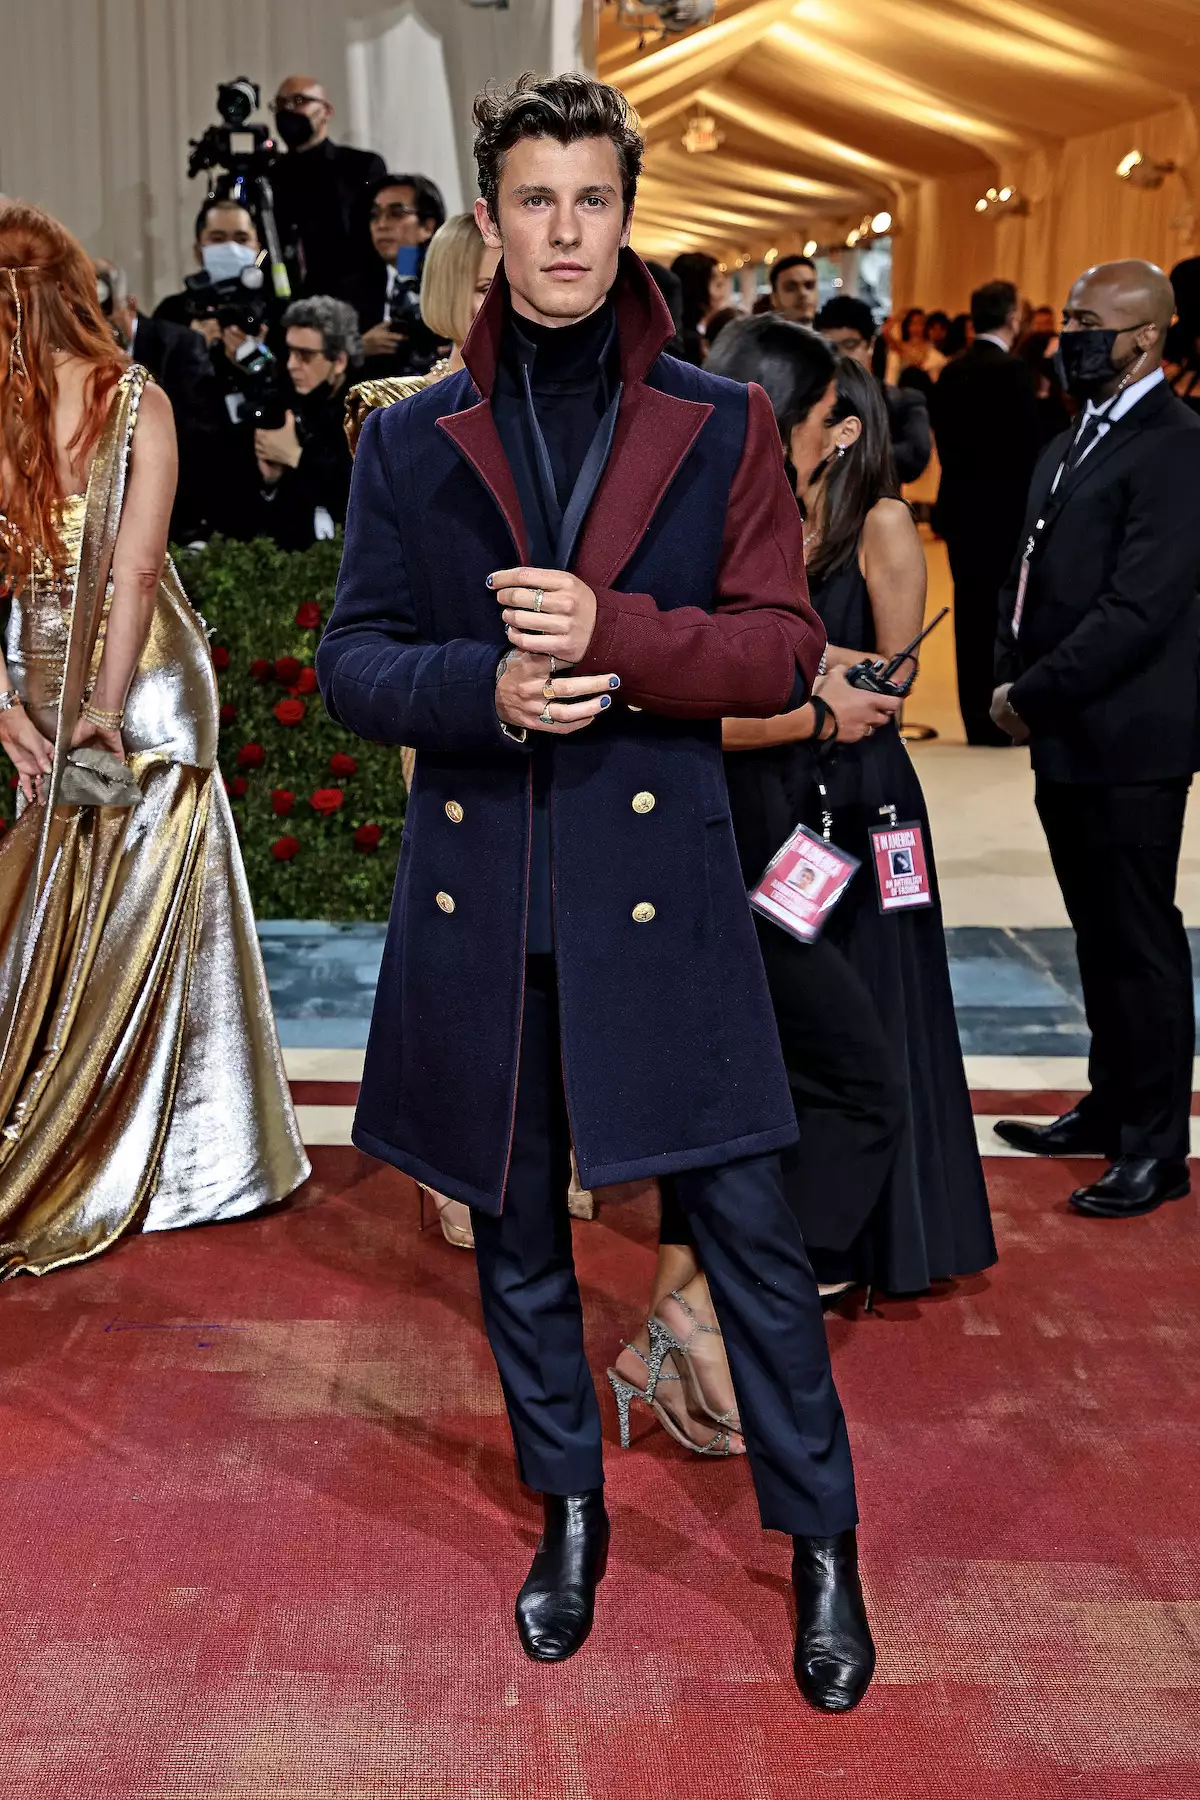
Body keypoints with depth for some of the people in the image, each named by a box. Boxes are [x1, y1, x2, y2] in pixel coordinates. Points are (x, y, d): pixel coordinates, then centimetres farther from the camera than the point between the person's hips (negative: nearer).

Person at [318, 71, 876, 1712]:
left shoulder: (721, 428, 3)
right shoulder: (409, 443, 5)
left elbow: (781, 649, -2)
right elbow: (350, 664, 4)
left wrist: (612, 629, -19)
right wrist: (482, 686, -17)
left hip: (659, 885, -2)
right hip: (476, 889, 2)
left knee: (748, 1224, 1)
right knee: (516, 1232, 14)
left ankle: (821, 1547, 19)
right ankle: (570, 1514, 34)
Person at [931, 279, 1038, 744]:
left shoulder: (952, 372, 8)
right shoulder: (1012, 370, -13)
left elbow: (945, 442, 11)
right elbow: (1026, 447, -15)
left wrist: (961, 483, 16)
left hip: (961, 508, 7)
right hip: (1003, 508, -7)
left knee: (972, 612, 9)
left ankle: (977, 719, 13)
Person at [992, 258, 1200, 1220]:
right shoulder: (1070, 447, 17)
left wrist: (1034, 695, -16)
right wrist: (1012, 676, 4)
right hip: (1066, 741, 9)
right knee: (1100, 935, 18)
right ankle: (1110, 1106, 31)